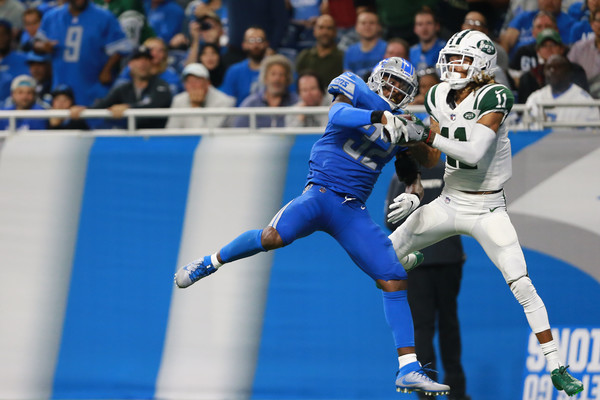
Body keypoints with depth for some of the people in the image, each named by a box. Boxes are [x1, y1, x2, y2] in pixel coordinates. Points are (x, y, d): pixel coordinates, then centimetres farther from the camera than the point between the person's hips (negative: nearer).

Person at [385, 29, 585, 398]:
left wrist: (424, 135, -30)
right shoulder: (438, 97, 0)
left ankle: (557, 368, -8)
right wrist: (416, 193, 3)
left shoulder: (494, 97, -19)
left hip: (487, 210, -6)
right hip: (448, 202, 6)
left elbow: (473, 151, -29)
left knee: (522, 286, -15)